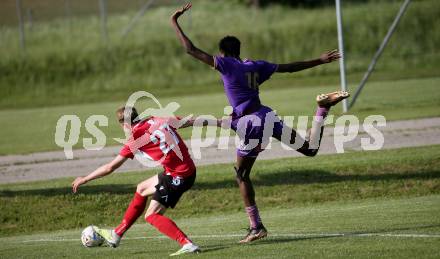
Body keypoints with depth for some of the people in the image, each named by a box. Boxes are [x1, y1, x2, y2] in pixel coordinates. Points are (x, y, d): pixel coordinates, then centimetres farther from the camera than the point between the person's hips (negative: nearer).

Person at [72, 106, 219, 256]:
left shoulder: (135, 141, -12)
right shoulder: (158, 120, 4)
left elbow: (110, 167, -6)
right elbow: (191, 121, 11)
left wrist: (85, 179, 7)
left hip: (178, 177, -9)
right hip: (188, 169, 9)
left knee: (151, 215, -5)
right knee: (141, 190, 22)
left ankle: (188, 245, -15)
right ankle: (116, 235, 31)